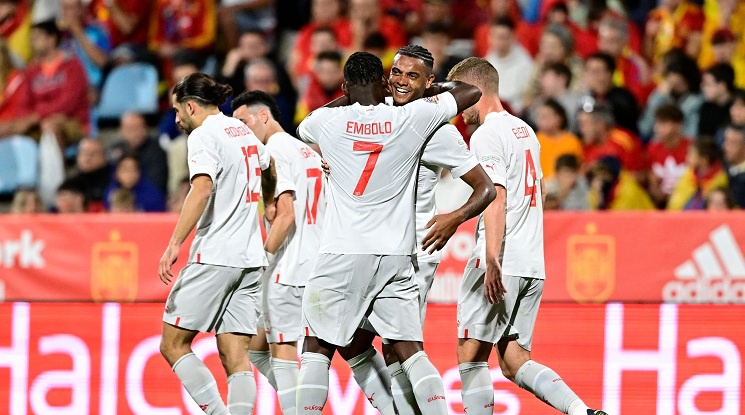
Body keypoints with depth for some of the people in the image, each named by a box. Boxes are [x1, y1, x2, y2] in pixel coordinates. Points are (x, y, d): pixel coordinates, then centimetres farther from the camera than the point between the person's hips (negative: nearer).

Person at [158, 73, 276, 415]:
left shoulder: (204, 135, -7)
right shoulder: (246, 133, 17)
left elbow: (202, 188, -24)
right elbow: (268, 171, 37)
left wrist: (175, 244, -29)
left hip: (214, 256, -8)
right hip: (251, 259, 8)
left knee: (173, 345, -1)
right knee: (235, 356, 3)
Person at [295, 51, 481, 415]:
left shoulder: (328, 121, 0)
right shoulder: (410, 118, 1)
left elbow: (303, 128, 26)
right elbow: (470, 92, 13)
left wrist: (351, 99, 33)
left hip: (343, 254, -2)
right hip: (396, 255, 2)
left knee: (317, 349, 5)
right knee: (410, 351, 3)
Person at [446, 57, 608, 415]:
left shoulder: (487, 135, -8)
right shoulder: (524, 131, 19)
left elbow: (496, 198, -19)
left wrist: (492, 260, -26)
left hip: (500, 264, -9)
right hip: (532, 263, 9)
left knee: (471, 355, -4)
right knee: (513, 360, 6)